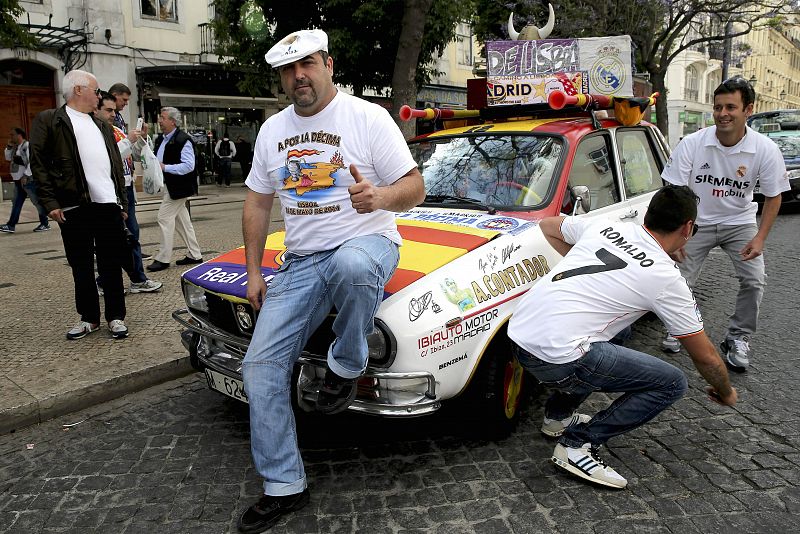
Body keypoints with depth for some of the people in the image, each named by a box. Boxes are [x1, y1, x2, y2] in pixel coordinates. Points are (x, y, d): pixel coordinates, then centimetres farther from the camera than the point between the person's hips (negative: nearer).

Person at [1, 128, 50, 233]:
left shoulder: (27, 145, -13)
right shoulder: (15, 147, 15)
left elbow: (31, 162, -20)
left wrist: (25, 176, -22)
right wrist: (9, 146, 9)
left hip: (28, 179, -10)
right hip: (18, 180, 10)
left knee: (37, 201, -2)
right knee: (16, 203, 9)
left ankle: (45, 224, 6)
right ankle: (11, 225, 11)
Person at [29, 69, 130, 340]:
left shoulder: (102, 126, 21)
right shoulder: (48, 120, 4)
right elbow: (38, 164, -2)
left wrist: (123, 203, 14)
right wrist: (51, 202, -10)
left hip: (109, 205, 4)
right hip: (74, 208, -3)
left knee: (112, 265, 4)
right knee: (81, 267, 6)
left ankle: (116, 317, 13)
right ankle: (88, 318, 18)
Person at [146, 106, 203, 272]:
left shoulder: (183, 140, -16)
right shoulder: (160, 139, 12)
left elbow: (188, 165, -22)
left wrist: (165, 167, -22)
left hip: (178, 187, -9)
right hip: (169, 186, 9)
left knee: (165, 217, -7)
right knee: (181, 220, 12)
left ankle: (163, 259, 1)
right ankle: (194, 255, 20)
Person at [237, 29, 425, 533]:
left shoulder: (367, 117, -6)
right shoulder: (273, 130, 11)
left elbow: (415, 188, -9)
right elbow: (258, 203, 17)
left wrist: (378, 198, -32)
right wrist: (253, 272, 11)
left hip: (367, 242, -5)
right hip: (301, 260, 5)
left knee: (350, 266, -43)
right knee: (261, 364, -4)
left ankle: (346, 365, -12)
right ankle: (284, 487, 10)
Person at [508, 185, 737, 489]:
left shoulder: (604, 227, 14)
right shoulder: (667, 280, 1)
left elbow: (547, 226, 32)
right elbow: (706, 358, 12)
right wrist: (725, 393, 33)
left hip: (517, 333, 7)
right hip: (557, 358, -7)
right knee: (672, 383, 5)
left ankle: (558, 415, 33)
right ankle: (579, 444, 0)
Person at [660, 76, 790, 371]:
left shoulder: (766, 150, -14)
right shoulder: (692, 144, -18)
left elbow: (773, 196, -3)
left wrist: (760, 237, -14)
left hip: (740, 222, 1)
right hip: (698, 221, -1)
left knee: (754, 280, -12)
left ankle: (738, 338, 9)